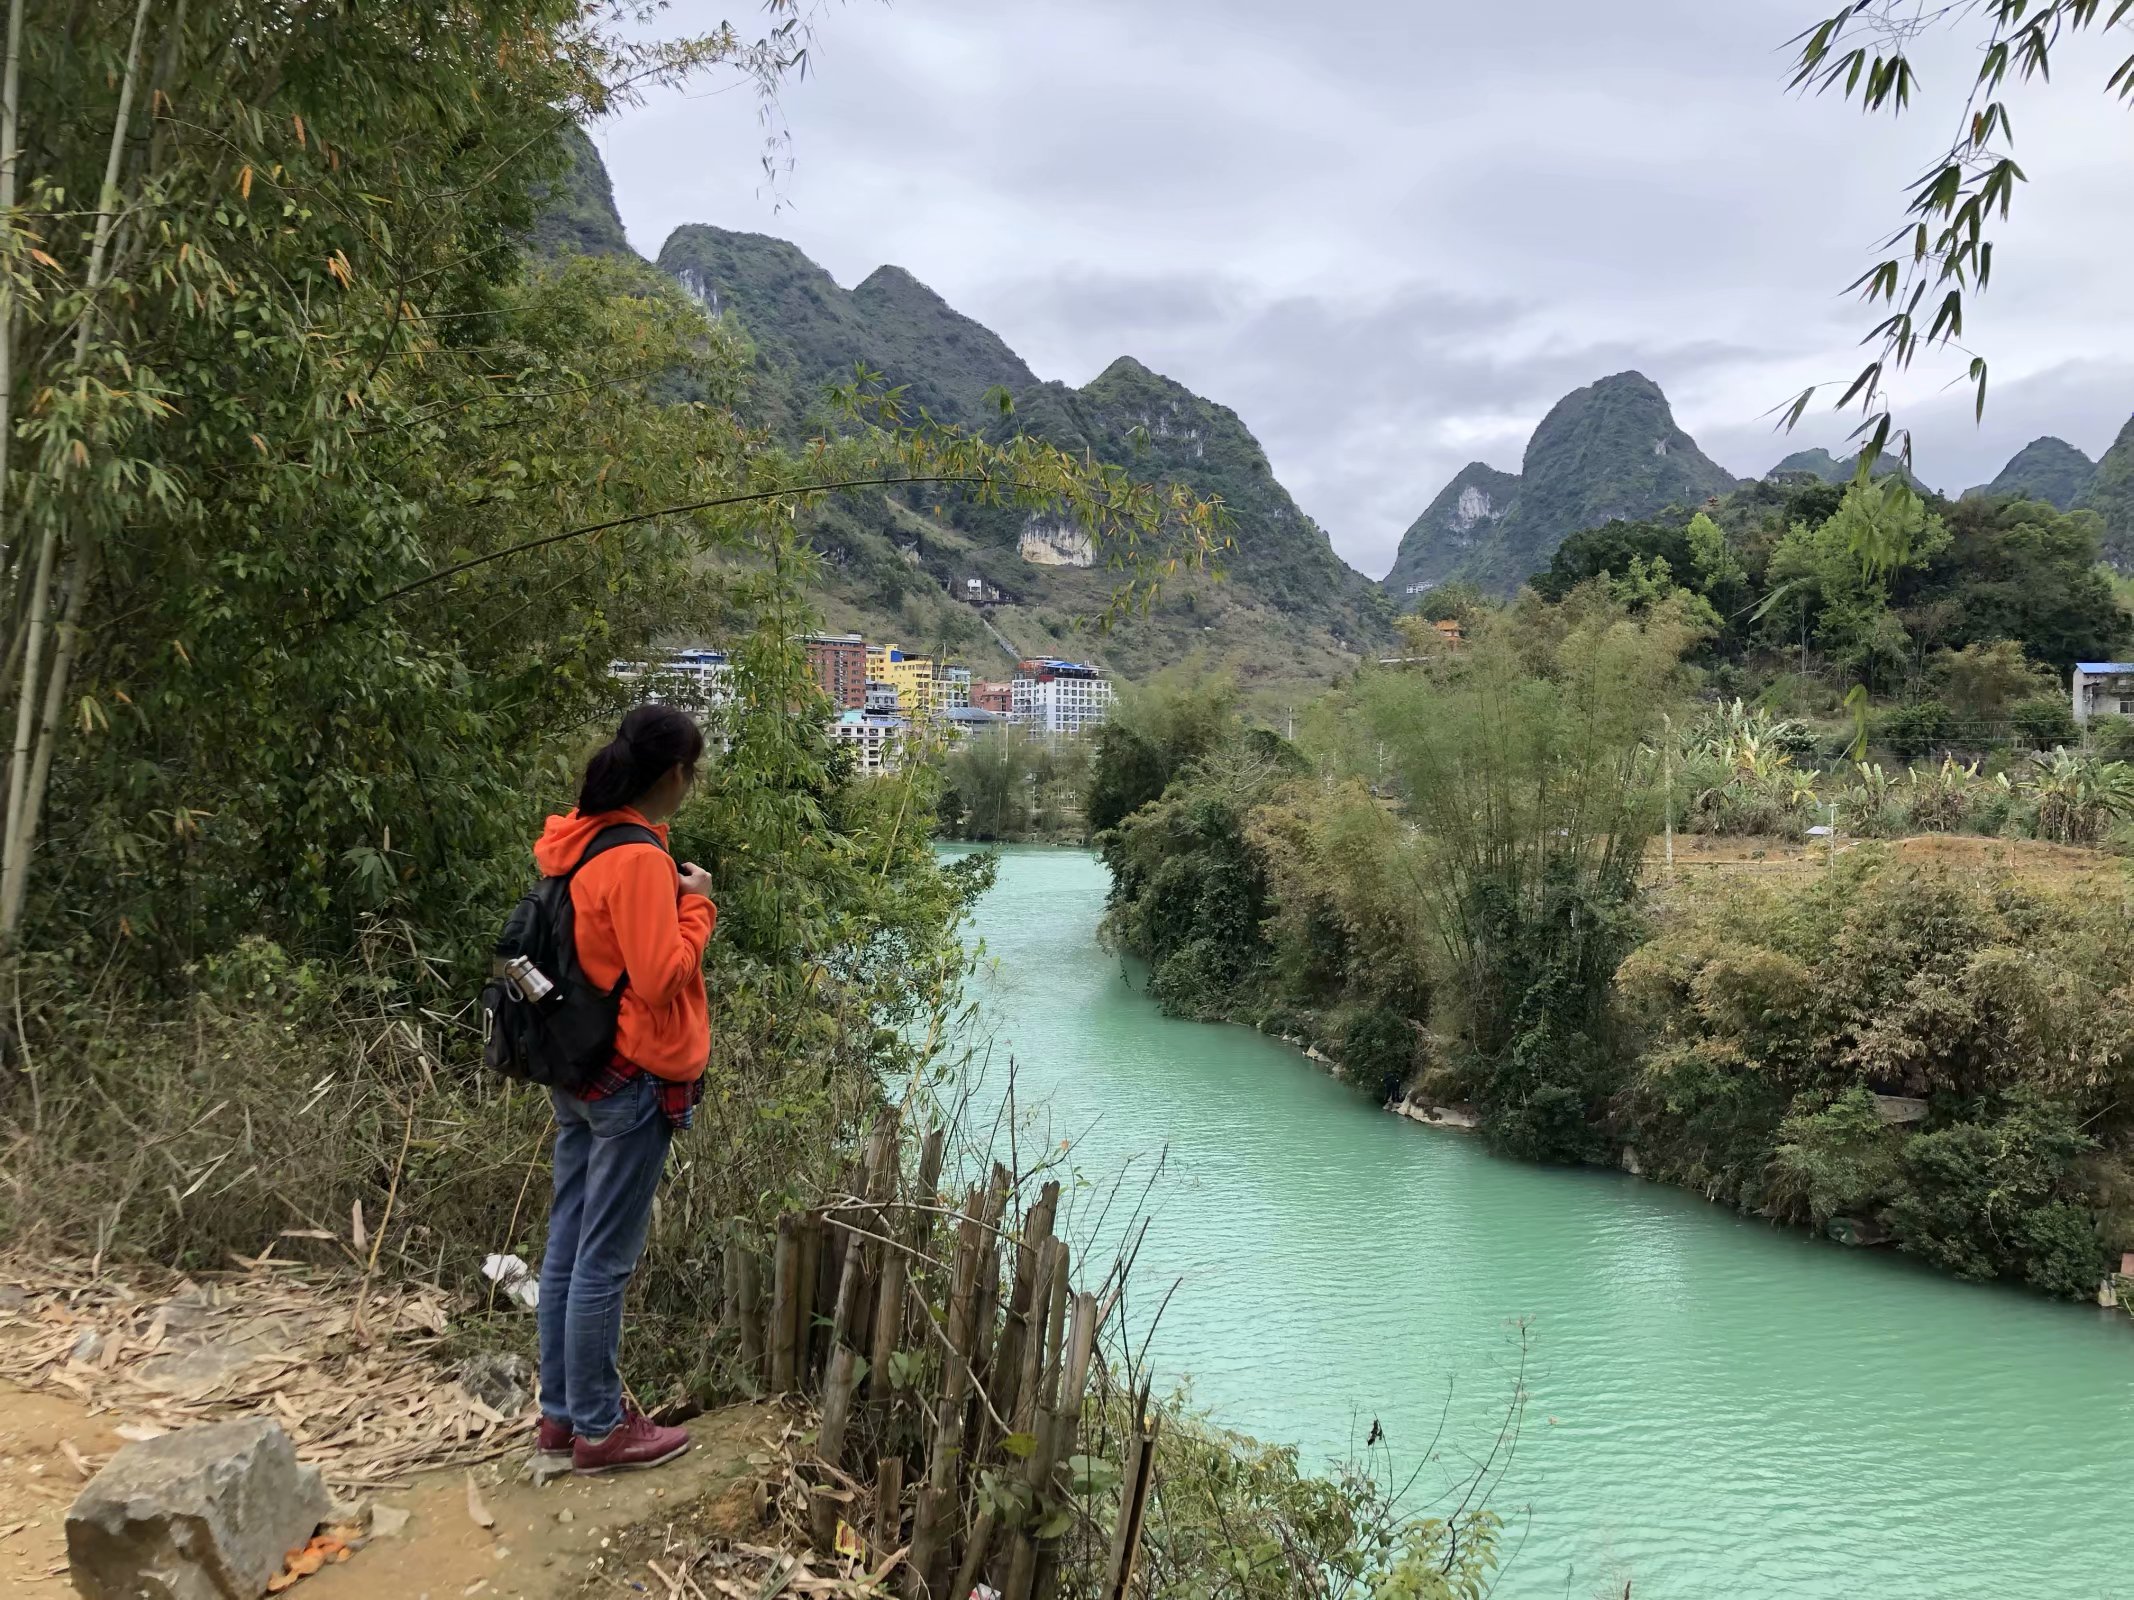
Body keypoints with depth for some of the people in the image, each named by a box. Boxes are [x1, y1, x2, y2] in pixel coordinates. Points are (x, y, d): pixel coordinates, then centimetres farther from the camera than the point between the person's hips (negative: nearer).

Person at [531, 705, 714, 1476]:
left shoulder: (577, 842, 7)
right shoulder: (639, 859, -20)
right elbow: (663, 977, -21)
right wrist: (696, 904, -9)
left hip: (576, 1073, 9)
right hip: (633, 1080, -9)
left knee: (567, 1249, 15)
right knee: (604, 1261, 2)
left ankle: (560, 1416, 27)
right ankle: (598, 1430, 15)